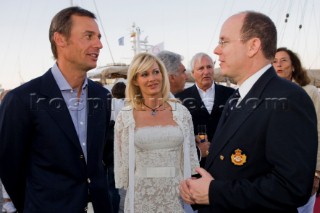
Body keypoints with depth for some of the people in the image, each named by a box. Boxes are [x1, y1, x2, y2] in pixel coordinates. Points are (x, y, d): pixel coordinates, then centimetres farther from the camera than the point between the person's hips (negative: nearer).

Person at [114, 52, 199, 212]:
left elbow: (191, 156, 6)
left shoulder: (181, 112, 0)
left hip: (177, 196, 1)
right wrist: (127, 188, 4)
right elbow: (122, 163, 3)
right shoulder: (125, 117, -3)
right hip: (141, 197, -1)